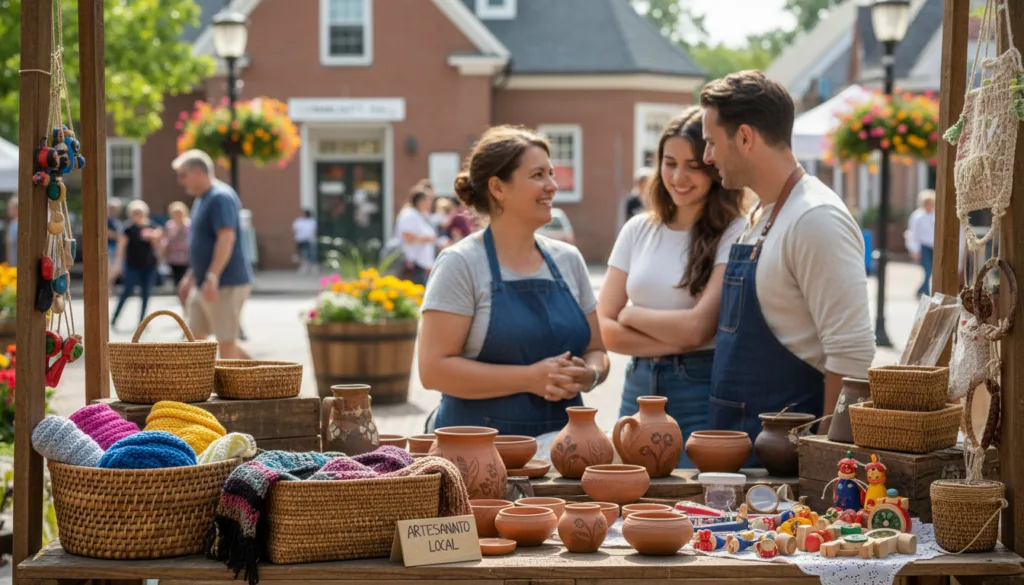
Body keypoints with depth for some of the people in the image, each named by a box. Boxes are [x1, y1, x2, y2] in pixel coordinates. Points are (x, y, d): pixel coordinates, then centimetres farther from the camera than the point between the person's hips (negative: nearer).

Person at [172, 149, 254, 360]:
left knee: (225, 341, -7)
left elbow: (226, 238, -27)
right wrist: (190, 276, 27)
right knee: (196, 336, 10)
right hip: (203, 285, 10)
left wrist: (212, 277, -32)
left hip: (226, 285, -10)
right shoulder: (202, 199, 16)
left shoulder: (220, 197, -16)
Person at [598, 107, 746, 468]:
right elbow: (606, 330, 2)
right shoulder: (638, 230, 7)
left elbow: (698, 327, -14)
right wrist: (675, 342, -10)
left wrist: (632, 315, 0)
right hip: (639, 388, 5)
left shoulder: (734, 235, -8)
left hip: (701, 392, -5)